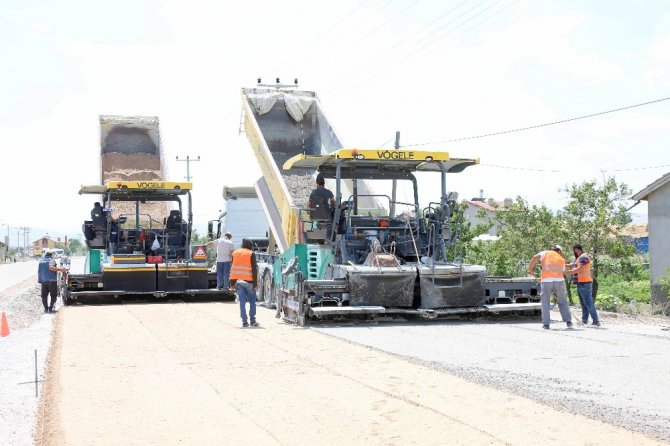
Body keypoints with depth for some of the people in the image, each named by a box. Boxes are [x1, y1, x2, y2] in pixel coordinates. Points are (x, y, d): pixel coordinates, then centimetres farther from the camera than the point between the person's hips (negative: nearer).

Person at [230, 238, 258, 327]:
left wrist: (233, 282, 12)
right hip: (249, 280, -3)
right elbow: (254, 269, -9)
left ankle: (244, 321, 0)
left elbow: (232, 268, 10)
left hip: (238, 281, 3)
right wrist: (255, 283, -8)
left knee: (242, 301, 4)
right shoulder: (251, 254, -4)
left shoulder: (235, 253, 10)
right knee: (252, 301, 9)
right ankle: (253, 320, 7)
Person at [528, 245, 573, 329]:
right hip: (559, 281, 2)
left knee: (545, 303, 8)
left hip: (546, 281, -2)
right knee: (562, 302, 15)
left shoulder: (546, 253, 12)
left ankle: (546, 324, 5)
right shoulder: (562, 259, 21)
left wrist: (530, 269, 4)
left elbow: (535, 257, -5)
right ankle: (568, 322, 11)